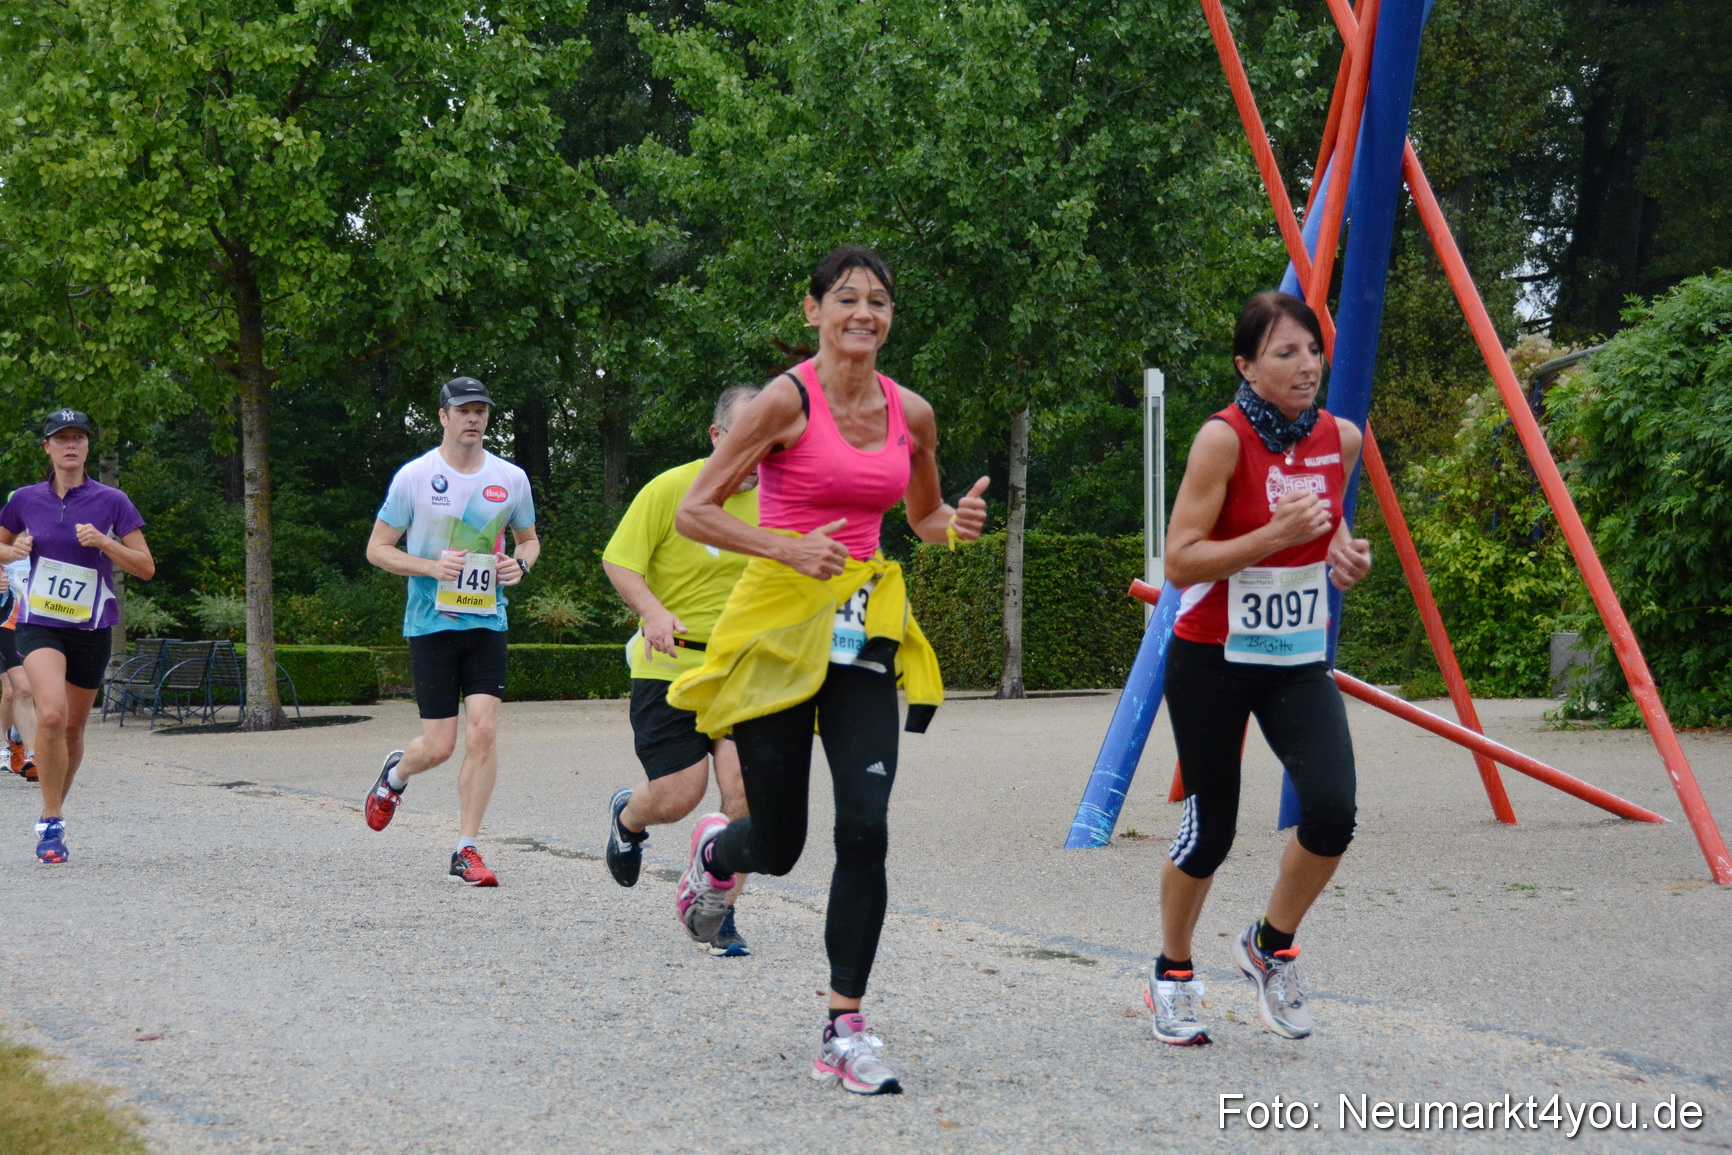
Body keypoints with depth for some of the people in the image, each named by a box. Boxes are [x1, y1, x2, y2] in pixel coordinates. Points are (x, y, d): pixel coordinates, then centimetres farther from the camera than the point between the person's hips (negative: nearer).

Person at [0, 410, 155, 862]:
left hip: (92, 629, 1)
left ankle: (55, 812, 34)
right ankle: (52, 820, -14)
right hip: (39, 623, -1)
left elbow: (146, 568, -4)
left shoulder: (112, 502, -3)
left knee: (73, 728, 11)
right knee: (51, 713, -24)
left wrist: (103, 541, -18)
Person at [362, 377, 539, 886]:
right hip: (431, 622, -2)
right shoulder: (414, 477, -4)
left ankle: (466, 851, -1)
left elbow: (529, 539, 21)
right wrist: (432, 567, -15)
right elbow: (377, 548, 0)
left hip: (487, 621, 3)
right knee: (439, 745, -3)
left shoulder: (511, 479, 5)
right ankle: (395, 774, 34)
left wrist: (520, 563, -3)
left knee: (483, 730, -10)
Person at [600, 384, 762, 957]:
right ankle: (627, 817, 33)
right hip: (670, 664, -3)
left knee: (744, 790, -13)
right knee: (678, 796, -6)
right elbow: (618, 560, -8)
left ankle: (719, 916, 4)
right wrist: (653, 610, -24)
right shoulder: (671, 488, -10)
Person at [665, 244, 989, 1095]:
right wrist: (787, 548, -20)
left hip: (862, 626, 4)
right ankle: (716, 850, 43)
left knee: (865, 827, -11)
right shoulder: (787, 400, -9)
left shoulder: (911, 413, 6)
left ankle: (846, 1030, -2)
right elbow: (693, 513, -8)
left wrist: (958, 523, 0)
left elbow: (923, 517, 23)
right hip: (777, 621, -4)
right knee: (779, 844, 4)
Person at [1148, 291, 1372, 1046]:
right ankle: (1173, 975, 29)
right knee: (1210, 829, 3)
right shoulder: (1223, 439, -16)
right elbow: (1179, 563, -19)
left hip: (1299, 658, 4)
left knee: (1332, 810, -15)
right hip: (1213, 658, -4)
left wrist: (1342, 553, 1)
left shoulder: (1341, 439, 0)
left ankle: (1271, 948, 12)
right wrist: (1275, 534, -28)